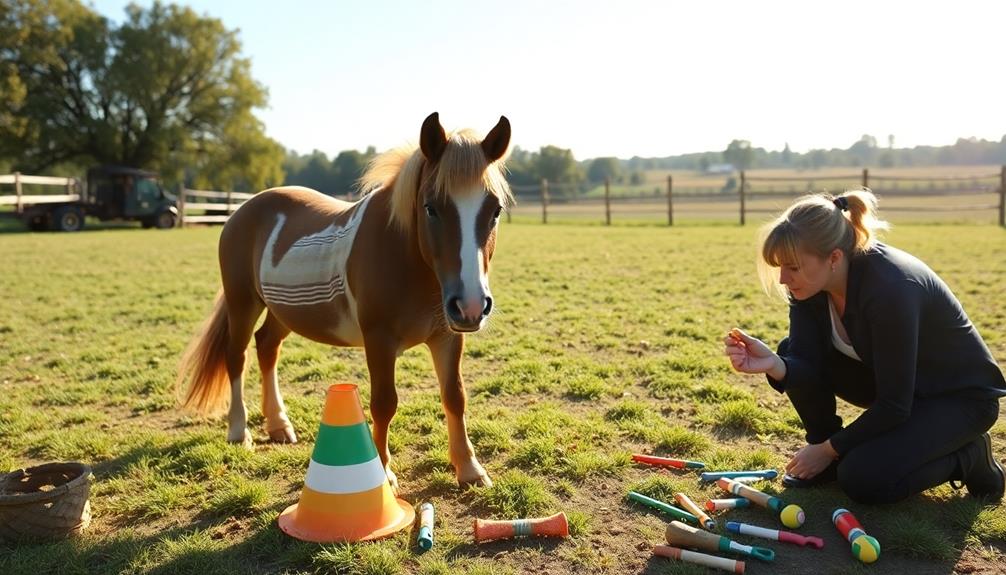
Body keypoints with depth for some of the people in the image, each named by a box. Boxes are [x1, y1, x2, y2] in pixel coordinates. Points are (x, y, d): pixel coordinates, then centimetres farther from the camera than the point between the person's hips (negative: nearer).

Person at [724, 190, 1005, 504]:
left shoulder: (891, 286, -35)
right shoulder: (810, 283, -15)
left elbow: (894, 406, -29)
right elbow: (807, 367, -15)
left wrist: (831, 448, -18)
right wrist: (774, 365, -38)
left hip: (961, 395, -7)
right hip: (890, 381, 7)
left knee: (863, 479, -23)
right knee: (792, 353, -14)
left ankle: (967, 457, 3)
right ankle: (826, 460, 2)